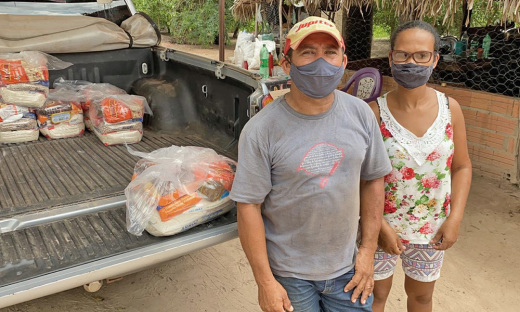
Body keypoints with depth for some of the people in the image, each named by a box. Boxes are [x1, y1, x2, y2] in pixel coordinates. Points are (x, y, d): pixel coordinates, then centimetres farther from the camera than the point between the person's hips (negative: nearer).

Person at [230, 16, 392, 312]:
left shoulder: (361, 114, -6)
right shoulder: (260, 130, -18)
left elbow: (373, 180, 3)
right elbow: (249, 206, -15)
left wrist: (368, 249, 2)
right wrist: (265, 281, -12)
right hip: (289, 274, -3)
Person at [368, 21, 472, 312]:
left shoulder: (450, 108, -8)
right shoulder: (375, 112, -16)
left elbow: (462, 167, 1)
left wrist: (455, 217, -8)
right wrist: (380, 225, -15)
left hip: (432, 228, 3)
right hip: (381, 224, -2)